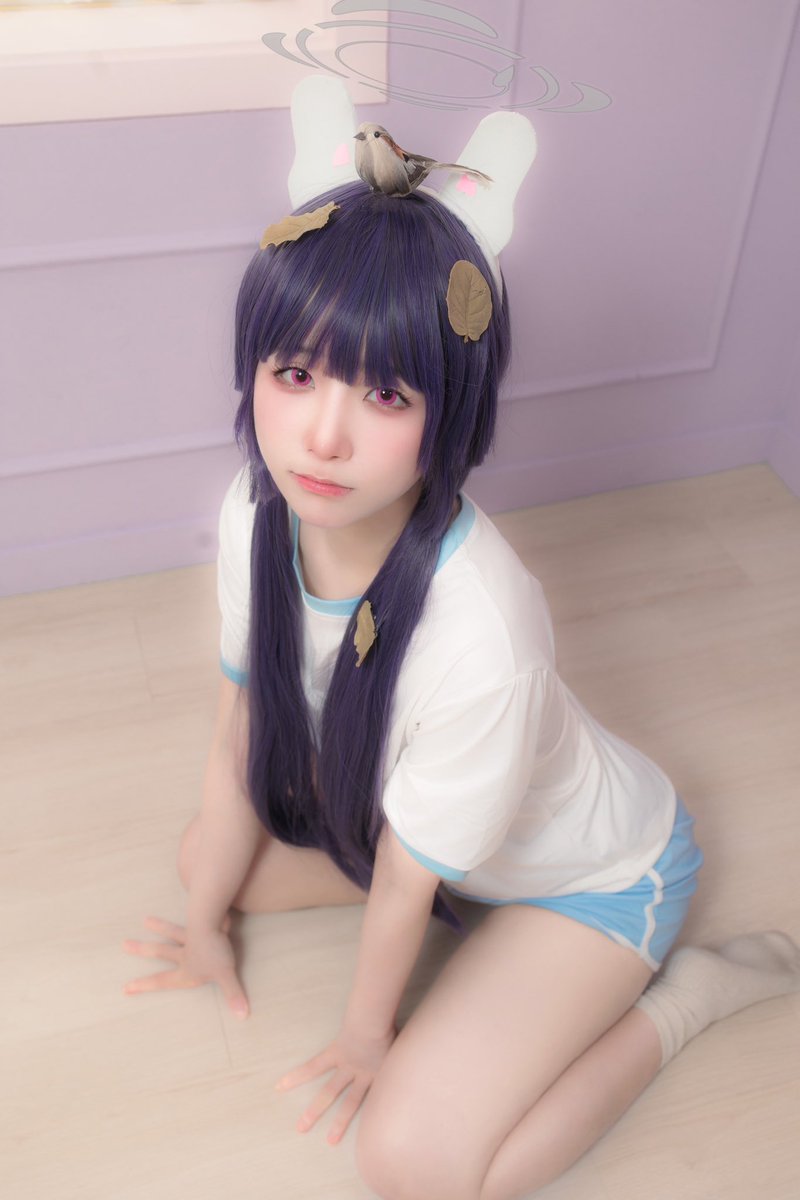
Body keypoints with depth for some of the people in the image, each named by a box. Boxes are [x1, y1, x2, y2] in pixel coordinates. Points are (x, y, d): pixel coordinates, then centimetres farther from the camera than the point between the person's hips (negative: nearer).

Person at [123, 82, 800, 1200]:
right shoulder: (258, 513, -22)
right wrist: (208, 918, 6)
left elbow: (406, 878, -24)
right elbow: (242, 738, -7)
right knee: (207, 851, 4)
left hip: (594, 872, -6)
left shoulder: (479, 634, -42)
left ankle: (691, 987, 4)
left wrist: (367, 1034, -5)